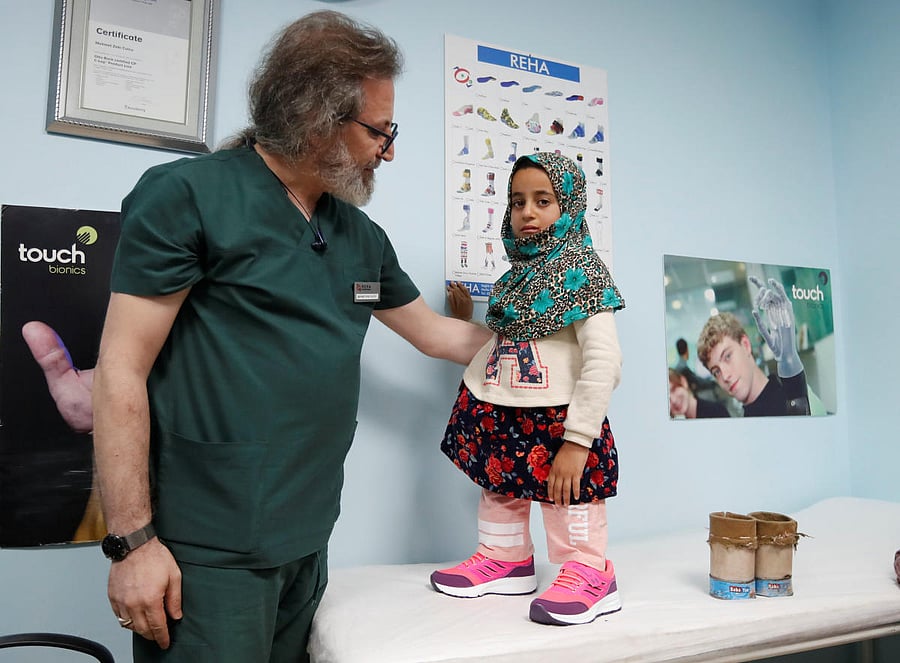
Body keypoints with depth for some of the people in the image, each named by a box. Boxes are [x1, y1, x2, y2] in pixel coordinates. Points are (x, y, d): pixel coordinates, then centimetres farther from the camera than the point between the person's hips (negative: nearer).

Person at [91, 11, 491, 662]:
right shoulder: (187, 194, -9)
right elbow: (122, 371, -12)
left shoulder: (363, 237, 10)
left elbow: (436, 334, 21)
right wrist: (134, 541, -14)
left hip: (308, 542, 7)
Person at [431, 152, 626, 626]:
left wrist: (576, 440, -24)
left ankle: (590, 575, 23)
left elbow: (604, 360, -22)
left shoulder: (581, 271, -14)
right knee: (501, 491, 21)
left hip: (558, 423, -8)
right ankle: (505, 559, 41)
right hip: (501, 420, 9)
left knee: (569, 501, 5)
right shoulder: (518, 275, 10)